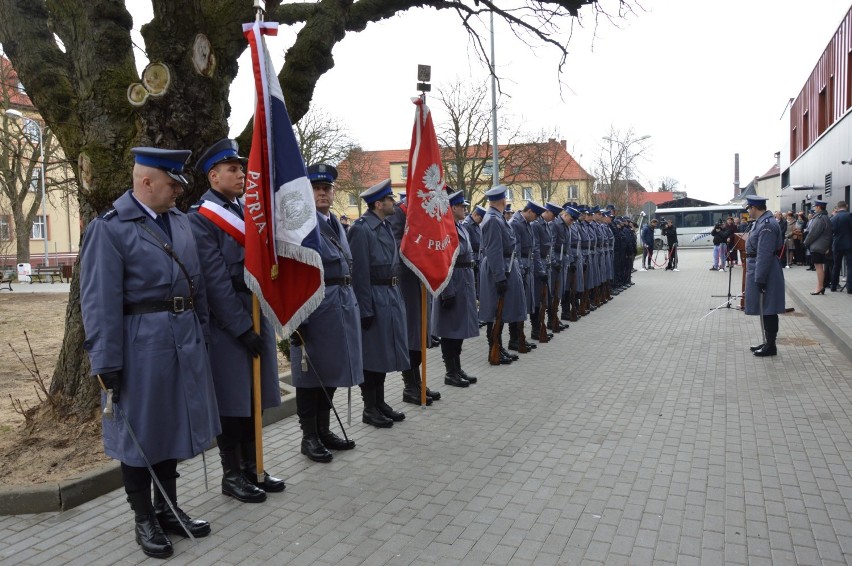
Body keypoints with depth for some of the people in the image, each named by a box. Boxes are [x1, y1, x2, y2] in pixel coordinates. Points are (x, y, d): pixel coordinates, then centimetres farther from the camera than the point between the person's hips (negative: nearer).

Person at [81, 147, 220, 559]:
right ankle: (144, 520, 25)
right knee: (140, 433, 8)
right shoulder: (109, 229, -11)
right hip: (141, 345, -6)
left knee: (174, 426, 16)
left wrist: (201, 334, 13)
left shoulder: (180, 220, 9)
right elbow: (101, 303, -14)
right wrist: (106, 363, -15)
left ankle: (168, 509, 33)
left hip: (185, 341, 7)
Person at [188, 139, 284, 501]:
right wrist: (242, 327, -17)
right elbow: (215, 280, -15)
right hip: (226, 322, -7)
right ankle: (231, 475, 19)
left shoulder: (248, 210, 12)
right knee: (231, 401, 4)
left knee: (254, 396, 14)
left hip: (257, 314, 7)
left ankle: (251, 467, 28)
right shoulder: (200, 218, -10)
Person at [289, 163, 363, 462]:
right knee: (312, 373, 3)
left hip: (342, 305, 8)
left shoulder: (336, 223, 14)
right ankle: (309, 437, 17)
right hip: (314, 306, -8)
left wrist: (351, 307, 16)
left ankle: (324, 431, 28)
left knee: (331, 371, 15)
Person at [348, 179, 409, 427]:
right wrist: (365, 309, -19)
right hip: (373, 297, -8)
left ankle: (380, 402, 27)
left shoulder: (385, 226, 12)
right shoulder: (361, 228, -14)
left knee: (385, 350, 15)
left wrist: (396, 295, 13)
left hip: (391, 295, 9)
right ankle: (370, 408, 14)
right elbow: (359, 272, -18)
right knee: (371, 352, 2)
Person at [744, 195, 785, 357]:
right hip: (759, 269, 10)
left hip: (764, 271, -10)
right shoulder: (761, 221, 11)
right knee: (764, 309, 16)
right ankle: (768, 342, 25)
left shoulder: (767, 225, -21)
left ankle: (771, 346, 8)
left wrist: (760, 278, -22)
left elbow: (765, 255, -23)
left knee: (767, 310, -1)